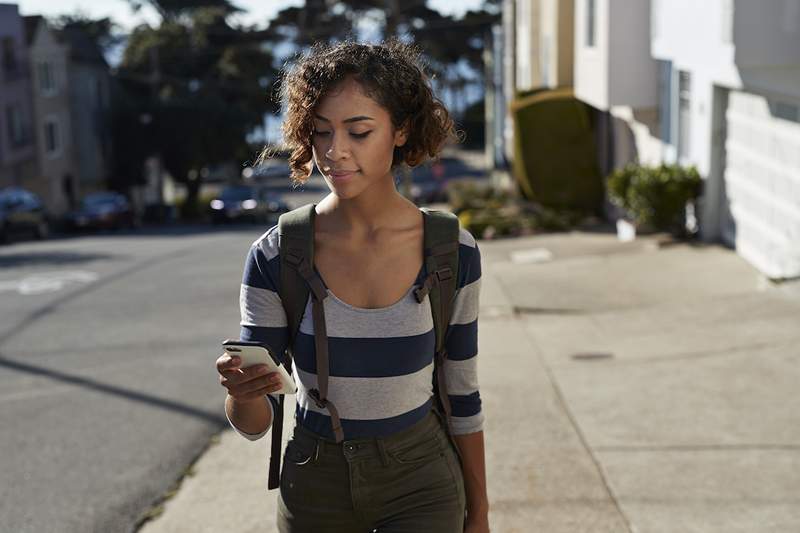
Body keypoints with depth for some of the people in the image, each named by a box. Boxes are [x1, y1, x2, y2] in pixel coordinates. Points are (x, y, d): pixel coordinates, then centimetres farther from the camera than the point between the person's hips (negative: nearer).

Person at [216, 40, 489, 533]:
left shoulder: (453, 253, -11)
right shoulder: (275, 257, -13)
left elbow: (463, 395, 1)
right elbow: (255, 423, -10)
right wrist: (242, 393, -33)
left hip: (421, 483, 0)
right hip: (315, 484, 1)